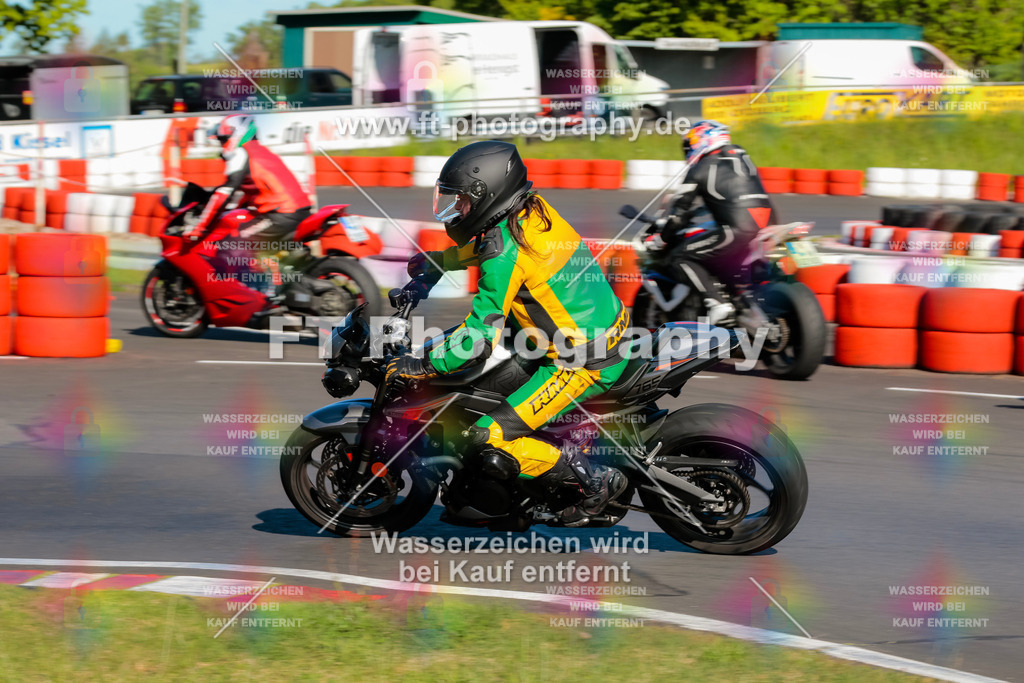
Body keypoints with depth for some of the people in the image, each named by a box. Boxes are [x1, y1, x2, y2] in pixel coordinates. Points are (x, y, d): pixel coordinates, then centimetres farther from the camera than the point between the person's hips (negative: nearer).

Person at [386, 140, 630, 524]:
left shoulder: (505, 253, -21)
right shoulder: (531, 210, 5)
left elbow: (479, 336, -21)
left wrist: (422, 366, -12)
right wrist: (432, 263, 32)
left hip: (582, 363, -10)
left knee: (490, 442, -11)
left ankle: (595, 481, -3)